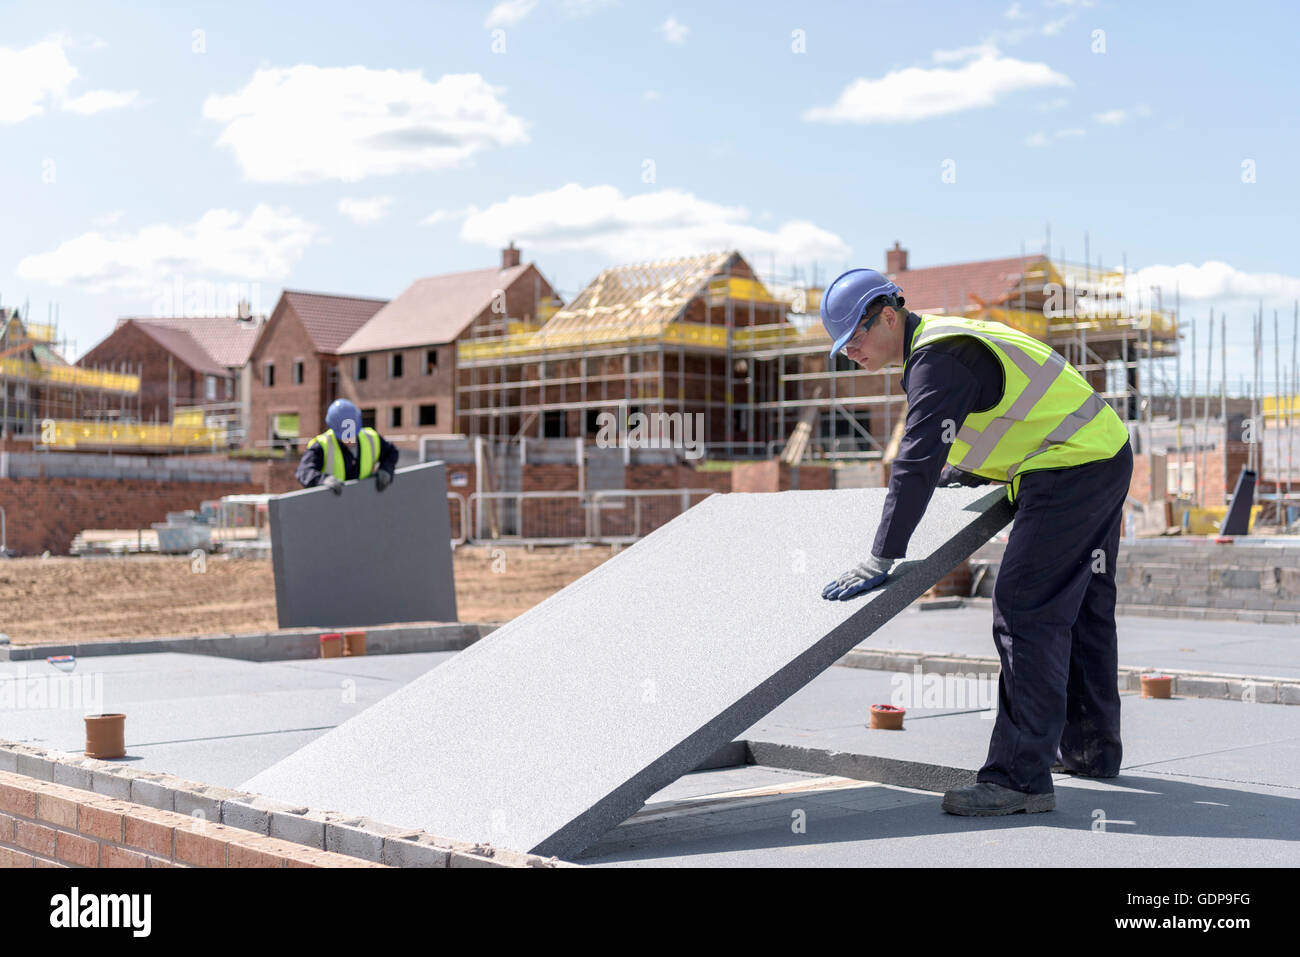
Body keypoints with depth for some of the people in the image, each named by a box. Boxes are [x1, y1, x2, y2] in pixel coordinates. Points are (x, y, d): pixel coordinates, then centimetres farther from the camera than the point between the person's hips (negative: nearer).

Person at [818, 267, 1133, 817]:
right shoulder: (949, 336, 15)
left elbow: (918, 461, -25)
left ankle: (1021, 777, -16)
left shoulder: (939, 358, -17)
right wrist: (958, 473, 31)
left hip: (1070, 473, -11)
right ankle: (1091, 749, 34)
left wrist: (880, 561, -26)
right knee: (1083, 611, 20)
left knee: (1025, 616, -14)